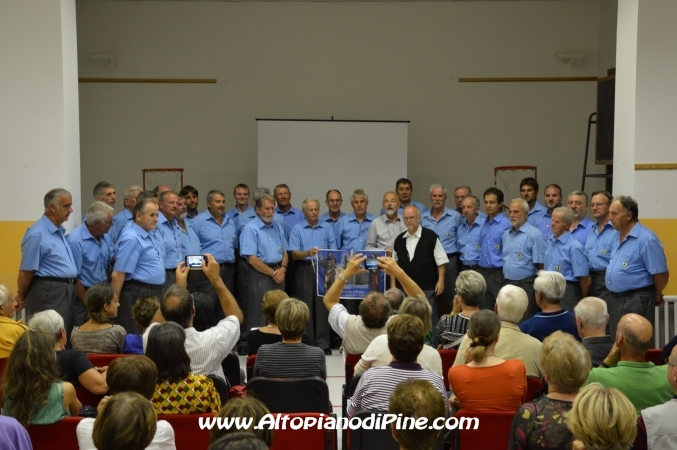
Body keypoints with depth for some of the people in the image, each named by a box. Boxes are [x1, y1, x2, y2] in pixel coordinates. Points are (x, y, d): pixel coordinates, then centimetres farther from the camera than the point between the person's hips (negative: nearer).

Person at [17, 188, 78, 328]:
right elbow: (26, 272, -12)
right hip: (48, 293, -9)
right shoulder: (37, 234, -16)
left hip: (66, 292, 9)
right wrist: (22, 298, -1)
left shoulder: (60, 231, 13)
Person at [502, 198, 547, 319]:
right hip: (508, 285, 7)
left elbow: (540, 265, -11)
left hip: (526, 286, -7)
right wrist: (506, 281, 15)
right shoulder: (506, 234, 12)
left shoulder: (534, 234, -11)